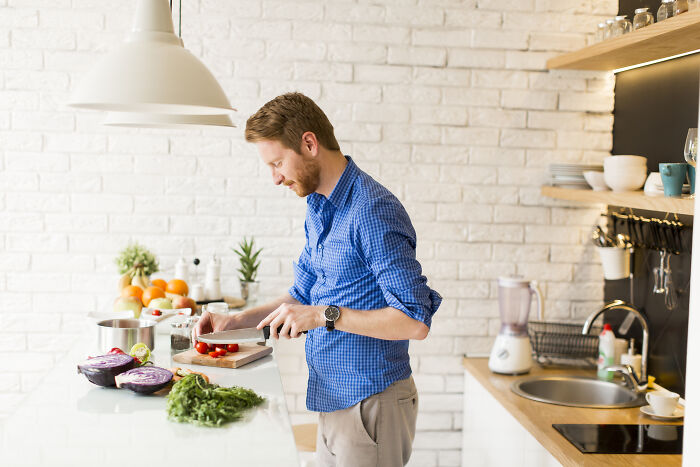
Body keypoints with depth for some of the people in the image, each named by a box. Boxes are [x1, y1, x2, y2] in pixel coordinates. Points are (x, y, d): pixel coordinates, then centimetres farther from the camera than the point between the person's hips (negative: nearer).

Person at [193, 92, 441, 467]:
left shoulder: (373, 211, -21)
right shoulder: (317, 209, 10)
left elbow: (414, 321, -25)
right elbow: (304, 294, 19)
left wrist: (325, 315, -25)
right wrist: (236, 321, 8)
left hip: (370, 404, -9)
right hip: (334, 400, 9)